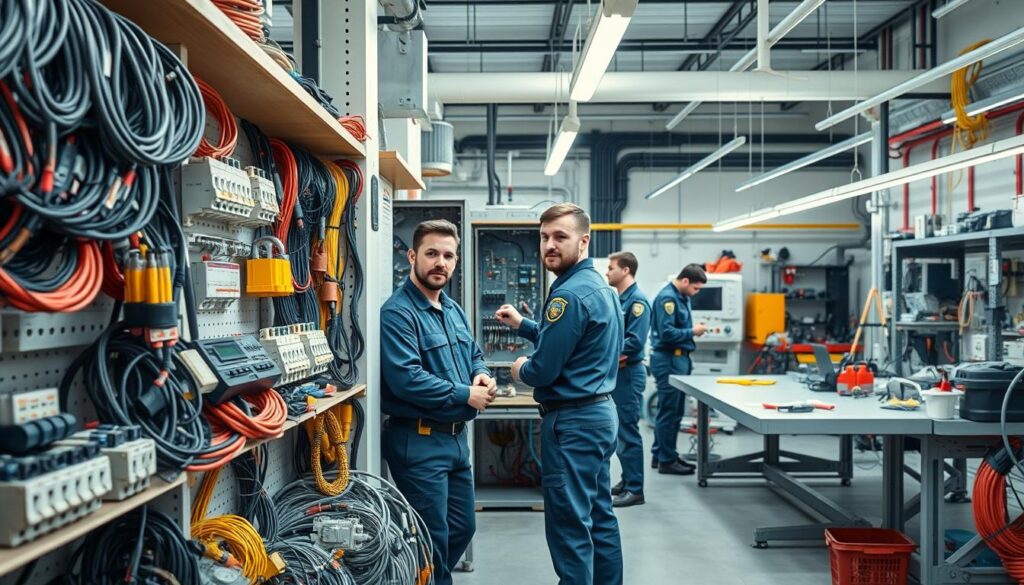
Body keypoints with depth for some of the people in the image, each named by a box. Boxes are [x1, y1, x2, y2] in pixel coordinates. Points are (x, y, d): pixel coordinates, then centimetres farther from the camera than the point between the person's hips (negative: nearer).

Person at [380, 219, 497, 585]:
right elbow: (406, 379, -27)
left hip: (456, 437, 9)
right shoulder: (397, 313, -18)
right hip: (419, 441, -9)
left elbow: (474, 355, 22)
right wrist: (466, 395, -19)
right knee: (432, 540, 1)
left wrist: (482, 375, -2)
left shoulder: (453, 310, 11)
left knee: (463, 527, 20)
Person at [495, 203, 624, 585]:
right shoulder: (599, 286, 12)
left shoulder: (570, 294, -20)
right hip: (601, 412, 11)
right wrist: (522, 325, 21)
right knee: (600, 517, 18)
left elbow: (543, 370, -20)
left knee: (569, 526, -2)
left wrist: (520, 370, 1)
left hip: (572, 422, -11)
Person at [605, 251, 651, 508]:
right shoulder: (618, 299, 13)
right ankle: (627, 479, 27)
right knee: (618, 430, 16)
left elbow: (635, 342, -22)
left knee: (627, 432, -4)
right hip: (615, 372, 9)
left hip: (628, 373, -9)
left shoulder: (637, 301, -15)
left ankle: (635, 489, 3)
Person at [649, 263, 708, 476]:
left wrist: (693, 329, 3)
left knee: (675, 411, 15)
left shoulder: (682, 297, 13)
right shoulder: (667, 298, -17)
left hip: (679, 359, 10)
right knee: (669, 412, -3)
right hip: (668, 360, -10)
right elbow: (666, 332, -23)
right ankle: (666, 460, 5)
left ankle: (660, 455, 24)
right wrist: (692, 332, -13)